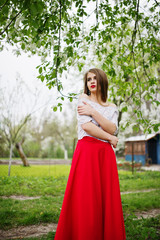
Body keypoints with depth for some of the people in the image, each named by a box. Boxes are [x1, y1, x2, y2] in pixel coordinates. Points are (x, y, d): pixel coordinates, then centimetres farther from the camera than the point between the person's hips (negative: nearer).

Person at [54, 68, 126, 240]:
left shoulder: (111, 107, 17)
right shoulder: (84, 99, 7)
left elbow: (112, 129, -1)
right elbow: (86, 126, -7)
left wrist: (93, 112, -9)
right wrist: (110, 138, 0)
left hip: (105, 154, 4)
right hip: (86, 151, -3)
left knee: (106, 198, 1)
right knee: (84, 198, -7)